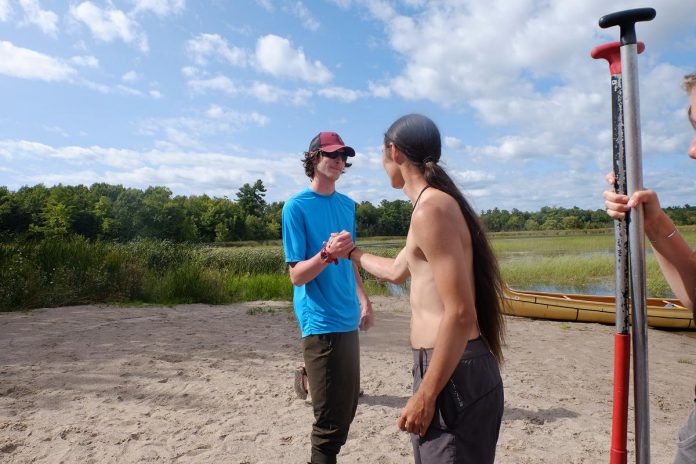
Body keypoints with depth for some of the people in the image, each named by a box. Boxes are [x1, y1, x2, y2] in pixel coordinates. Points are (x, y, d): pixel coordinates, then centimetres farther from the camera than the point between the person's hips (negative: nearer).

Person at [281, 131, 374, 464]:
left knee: (348, 410, 18)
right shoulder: (297, 206, -10)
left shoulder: (347, 205, 10)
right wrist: (327, 254, -30)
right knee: (330, 420, 0)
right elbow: (296, 275, -13)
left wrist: (364, 302, 16)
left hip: (349, 322, 7)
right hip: (321, 323, -7)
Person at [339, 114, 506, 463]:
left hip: (453, 374, -10)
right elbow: (396, 271, 28)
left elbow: (460, 314, -24)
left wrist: (424, 396, -19)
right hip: (452, 368, 10)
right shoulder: (435, 204, 14)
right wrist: (352, 252, 42)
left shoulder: (431, 207, -18)